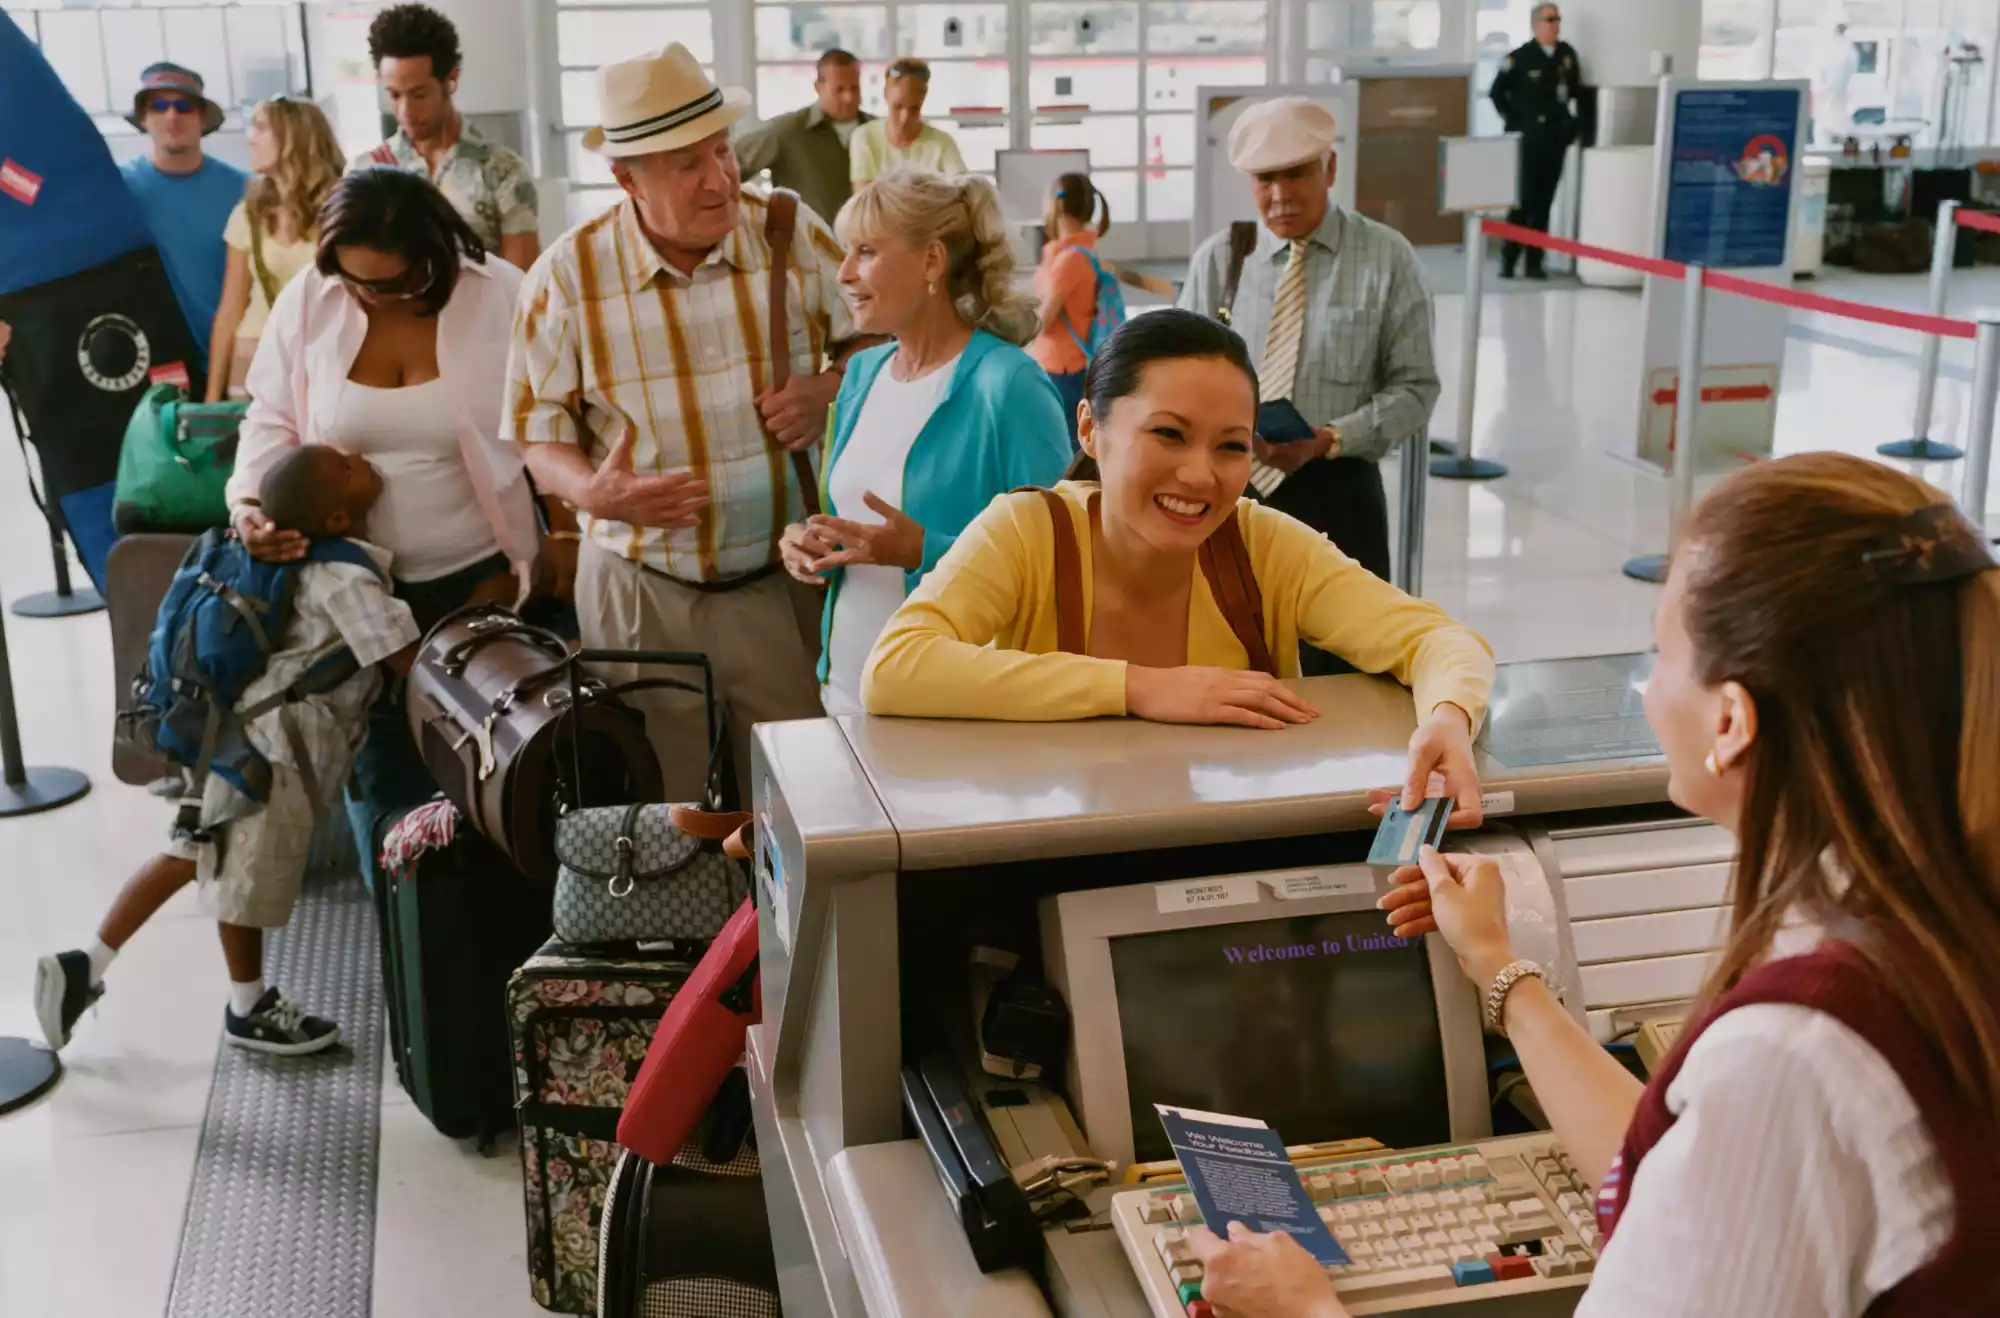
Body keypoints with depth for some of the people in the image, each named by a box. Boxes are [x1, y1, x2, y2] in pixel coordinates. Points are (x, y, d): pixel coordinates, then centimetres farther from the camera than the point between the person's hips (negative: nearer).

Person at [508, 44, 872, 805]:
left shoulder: (794, 235, -6)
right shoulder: (567, 275, -9)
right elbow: (535, 429, -2)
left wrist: (829, 390, -14)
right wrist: (591, 490, -23)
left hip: (785, 579, 1)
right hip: (640, 592, 0)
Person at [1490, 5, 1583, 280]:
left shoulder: (1567, 54, 8)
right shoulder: (1520, 57, -7)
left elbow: (1576, 89, 21)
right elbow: (1498, 92, 0)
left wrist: (1571, 120, 13)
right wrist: (1513, 121, -1)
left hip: (1556, 138, 5)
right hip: (1527, 138, -5)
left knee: (1544, 201, 6)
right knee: (1523, 200, -6)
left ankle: (1534, 262, 11)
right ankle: (1508, 261, 1)